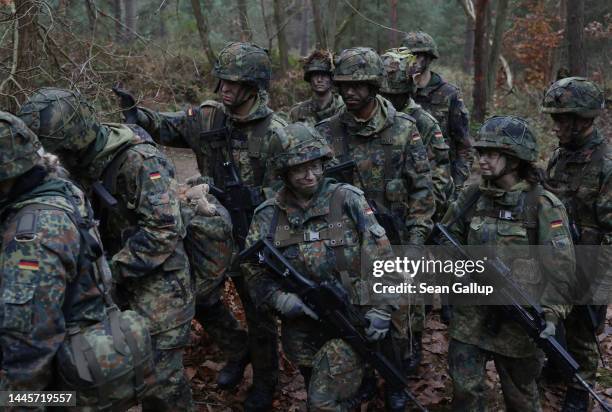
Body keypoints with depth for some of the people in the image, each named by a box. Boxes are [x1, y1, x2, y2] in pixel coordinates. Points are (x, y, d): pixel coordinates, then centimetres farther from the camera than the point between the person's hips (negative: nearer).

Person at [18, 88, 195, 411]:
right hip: (121, 278, 7)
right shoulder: (82, 159, 1)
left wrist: (113, 270, -23)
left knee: (161, 374, -3)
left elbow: (163, 229, -26)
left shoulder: (138, 159, -23)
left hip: (156, 281, -7)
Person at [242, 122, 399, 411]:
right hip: (302, 327, 4)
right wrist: (281, 299, -17)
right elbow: (254, 270, -1)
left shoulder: (348, 200, -8)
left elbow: (380, 257, -6)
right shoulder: (268, 215, -2)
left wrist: (382, 309, -11)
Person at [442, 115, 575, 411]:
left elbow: (560, 267, -14)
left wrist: (550, 315, -23)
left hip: (519, 317, -3)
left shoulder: (543, 205, -12)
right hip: (471, 314, 3)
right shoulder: (472, 197, 1)